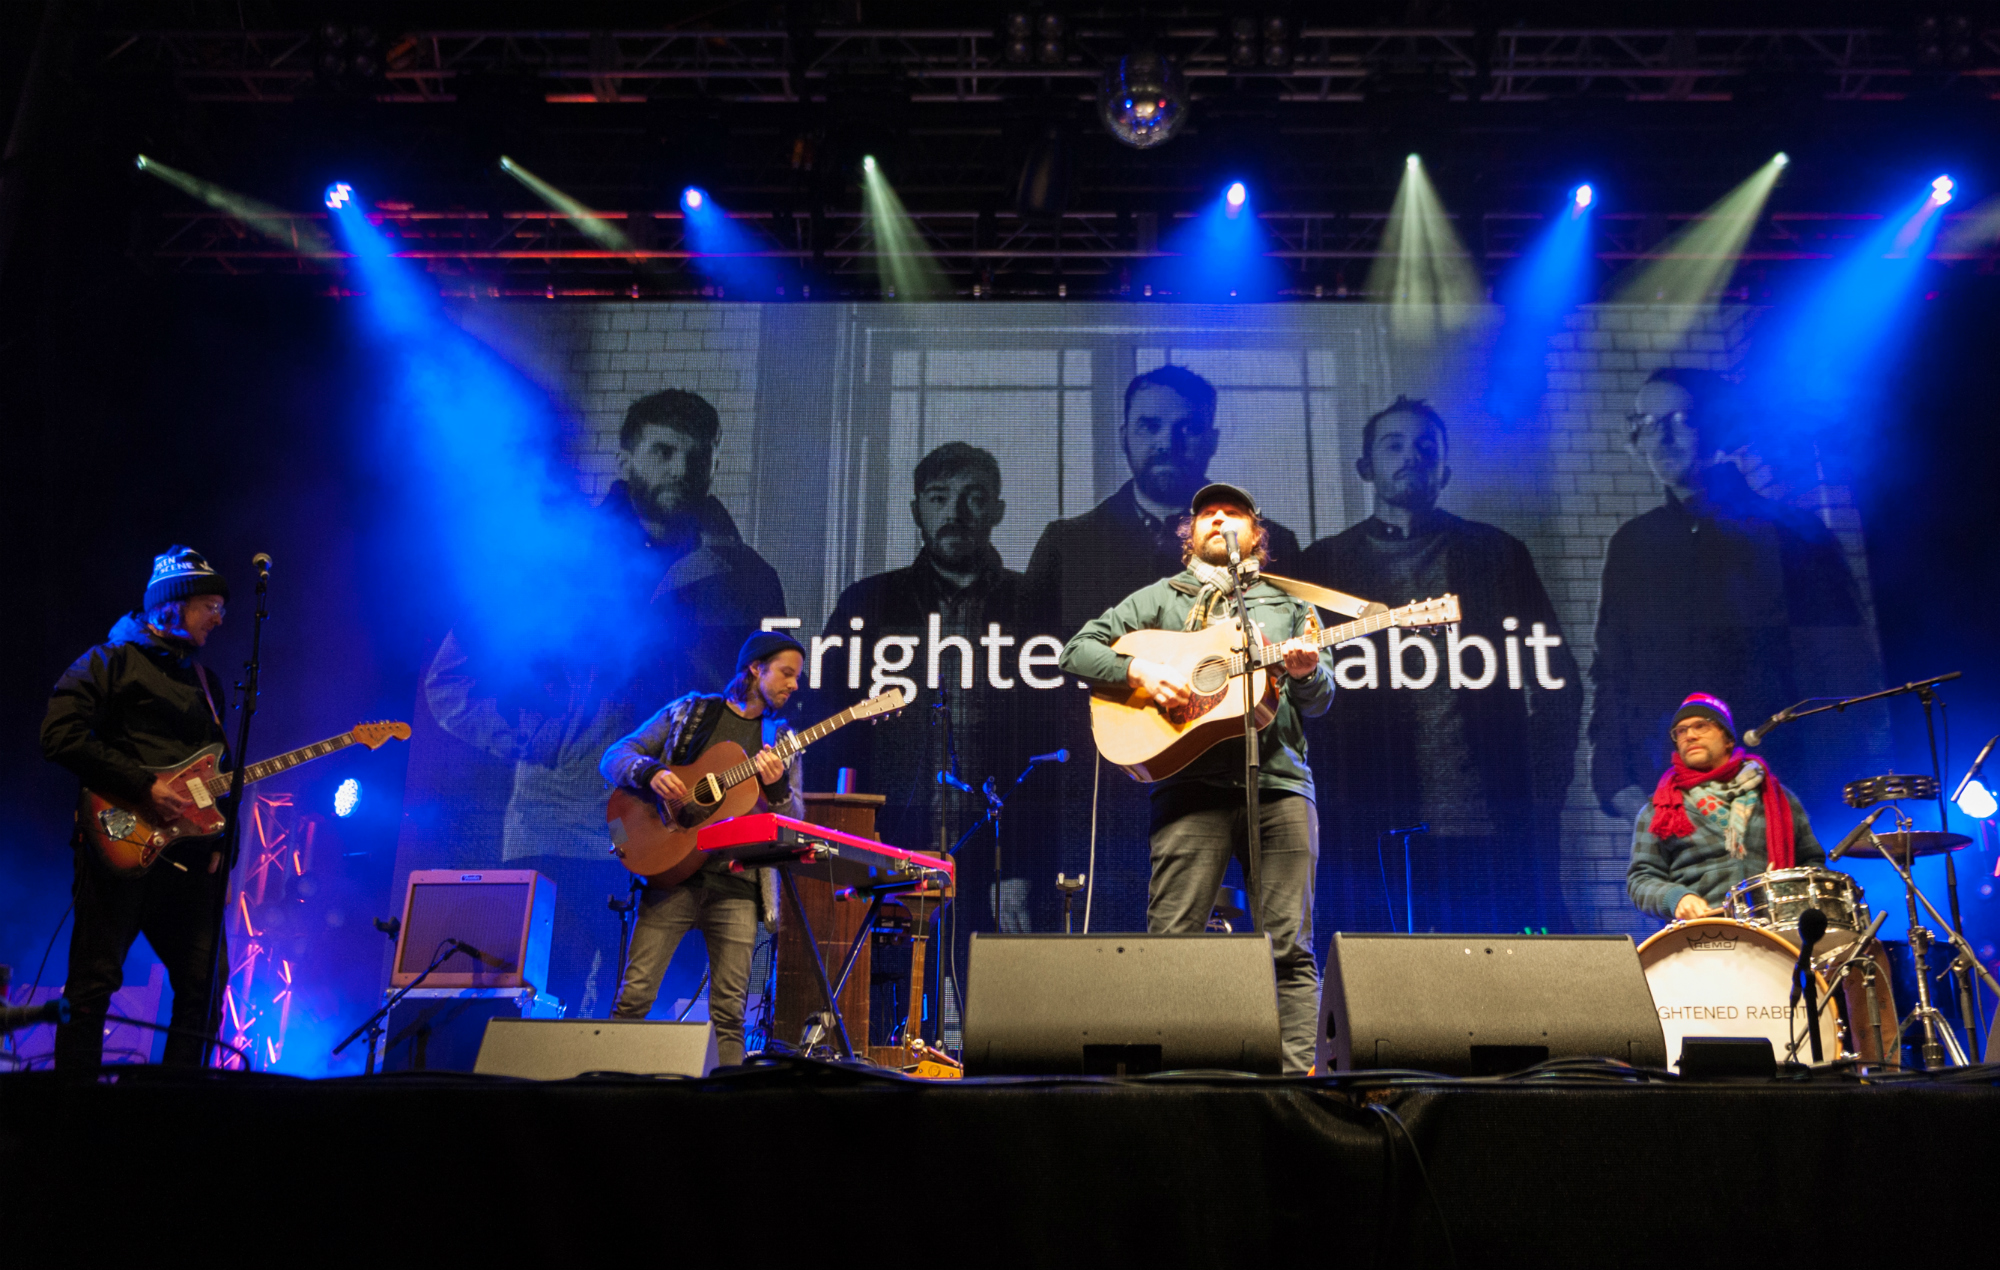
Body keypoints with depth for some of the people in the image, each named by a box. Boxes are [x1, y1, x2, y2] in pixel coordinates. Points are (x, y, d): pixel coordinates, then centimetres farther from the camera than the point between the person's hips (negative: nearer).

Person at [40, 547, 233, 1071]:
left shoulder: (207, 681, 23)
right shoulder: (112, 660, 1)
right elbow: (60, 736, -12)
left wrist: (220, 840, 10)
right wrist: (143, 787, -16)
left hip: (189, 850, 7)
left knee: (202, 983, 3)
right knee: (94, 982, -5)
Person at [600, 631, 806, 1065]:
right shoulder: (689, 711, 10)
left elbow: (795, 822, 9)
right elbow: (615, 757, 8)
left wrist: (776, 787, -12)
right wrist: (651, 772, -13)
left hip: (737, 885, 2)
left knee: (729, 1012, -2)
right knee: (634, 997, -4)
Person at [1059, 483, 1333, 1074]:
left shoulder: (1288, 605, 21)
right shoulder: (1159, 598, 17)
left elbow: (1320, 698, 13)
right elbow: (1077, 650, 10)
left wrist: (1305, 673, -11)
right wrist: (1140, 669, -8)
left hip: (1280, 782, 2)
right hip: (1193, 783, -2)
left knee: (1291, 948, -3)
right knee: (1172, 940, -8)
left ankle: (1296, 1076, -2)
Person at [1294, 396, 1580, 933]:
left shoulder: (1496, 553, 13)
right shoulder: (1324, 565, 11)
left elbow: (1557, 679, 12)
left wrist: (1541, 797, 2)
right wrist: (1331, 813, -2)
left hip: (1497, 833, 1)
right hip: (1376, 837, -1)